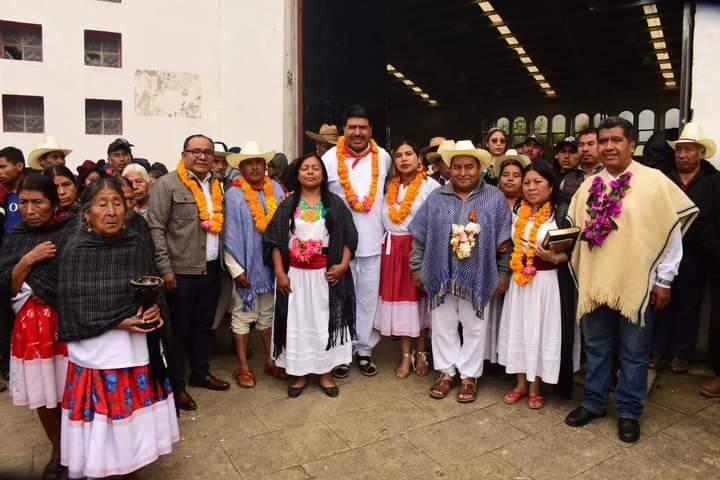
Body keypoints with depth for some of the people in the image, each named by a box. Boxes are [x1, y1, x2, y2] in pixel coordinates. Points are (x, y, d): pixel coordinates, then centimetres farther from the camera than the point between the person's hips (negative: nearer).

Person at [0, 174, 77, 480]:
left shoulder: (76, 231, -8)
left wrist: (35, 292, -6)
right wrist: (27, 261, -11)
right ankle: (57, 452, 33)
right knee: (42, 394, 11)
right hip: (33, 325, 4)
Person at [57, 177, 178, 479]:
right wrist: (118, 322, -16)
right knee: (98, 428, 6)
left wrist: (154, 310, -13)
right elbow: (72, 312, -8)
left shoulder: (139, 249, 0)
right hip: (94, 352, -2)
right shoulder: (74, 253, -7)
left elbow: (156, 295, 8)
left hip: (136, 350, 2)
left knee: (135, 423, 11)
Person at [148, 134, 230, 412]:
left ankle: (201, 372, 35)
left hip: (211, 269, 6)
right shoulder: (168, 184, -8)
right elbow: (156, 228, -12)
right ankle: (176, 385, 20)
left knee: (204, 325, 18)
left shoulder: (217, 186, 12)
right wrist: (165, 268, -16)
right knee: (179, 329, 6)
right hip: (181, 272, -6)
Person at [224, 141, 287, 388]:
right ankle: (243, 366, 20)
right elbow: (230, 235, -9)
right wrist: (236, 269, -12)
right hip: (247, 265, -4)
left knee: (268, 314, 16)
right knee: (243, 316, 8)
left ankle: (271, 360, 30)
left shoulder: (276, 189, 2)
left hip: (272, 263, 4)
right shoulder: (234, 194, -9)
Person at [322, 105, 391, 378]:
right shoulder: (330, 158, -5)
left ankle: (365, 350, 22)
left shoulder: (383, 158, 3)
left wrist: (385, 228, 12)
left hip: (373, 240, 2)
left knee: (369, 297, 9)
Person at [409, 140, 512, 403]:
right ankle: (446, 371, 27)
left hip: (478, 276, -1)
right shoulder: (436, 198, 2)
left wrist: (503, 274, -3)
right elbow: (420, 237, 5)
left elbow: (504, 241, -1)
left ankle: (469, 375, 25)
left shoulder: (495, 198, -2)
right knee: (443, 325, 12)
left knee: (474, 326, 10)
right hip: (441, 274, 2)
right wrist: (417, 267, 4)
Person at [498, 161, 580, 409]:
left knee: (542, 330, 4)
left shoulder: (562, 212, -7)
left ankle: (535, 386, 20)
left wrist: (554, 258, -24)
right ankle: (521, 383, 25)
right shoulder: (518, 212, 7)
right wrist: (512, 262, 1)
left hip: (549, 282, -4)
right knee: (519, 330, 10)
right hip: (520, 281, 4)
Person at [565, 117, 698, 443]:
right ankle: (593, 402, 30)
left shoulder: (654, 180, -6)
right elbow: (575, 231, 12)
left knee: (633, 353, 9)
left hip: (637, 284, -3)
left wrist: (664, 280, -5)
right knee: (596, 348, 15)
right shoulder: (589, 186, 6)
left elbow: (672, 231, -4)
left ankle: (629, 411, 25)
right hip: (595, 282, 4)